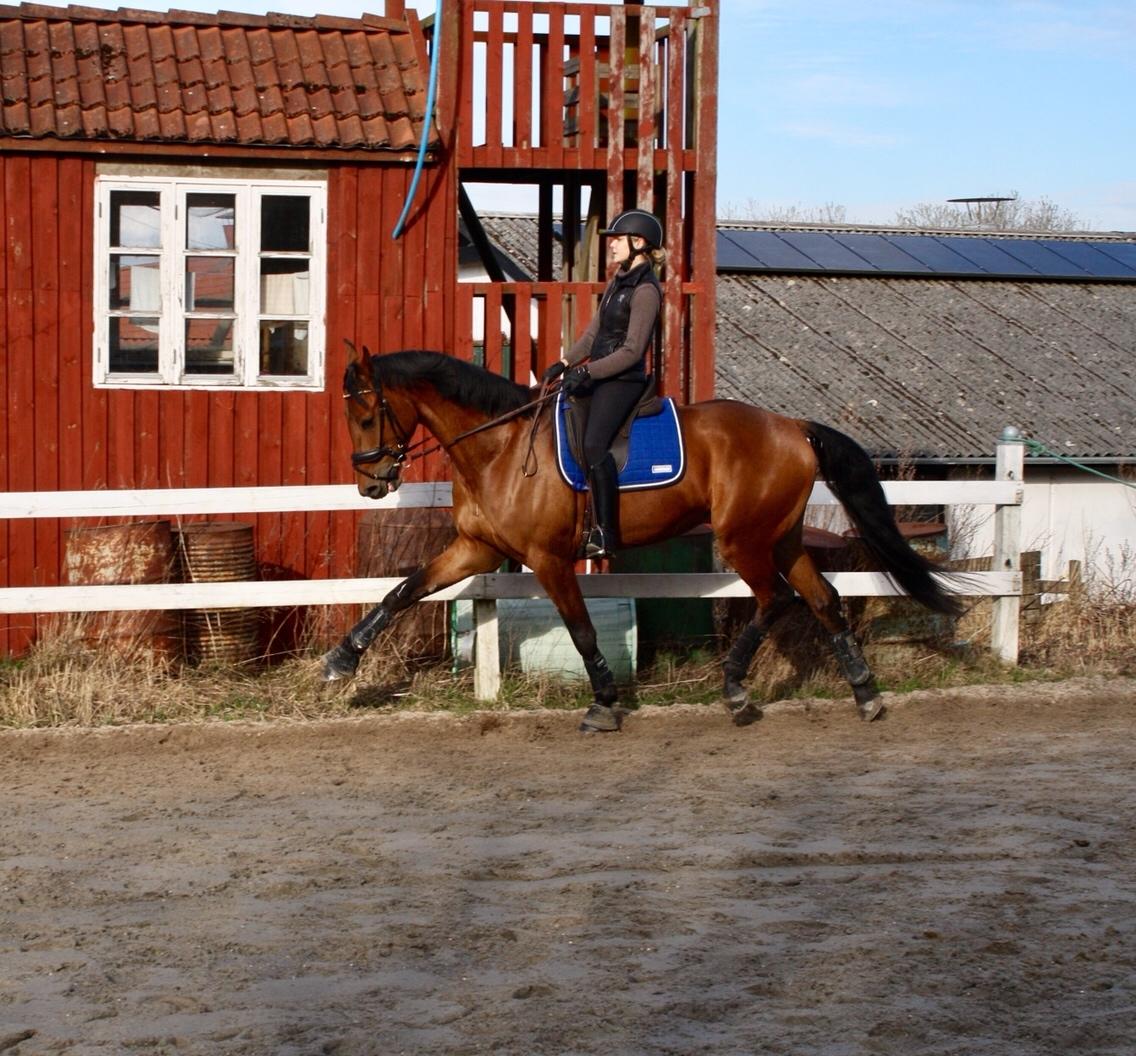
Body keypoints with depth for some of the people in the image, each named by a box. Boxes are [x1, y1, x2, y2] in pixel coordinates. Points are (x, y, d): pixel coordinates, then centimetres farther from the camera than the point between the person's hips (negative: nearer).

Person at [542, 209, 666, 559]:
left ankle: (605, 532, -26)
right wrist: (566, 363, 5)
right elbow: (594, 333, 18)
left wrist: (586, 372, -21)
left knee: (594, 443, -28)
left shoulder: (645, 290, -13)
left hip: (623, 380, -10)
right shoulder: (617, 282, 15)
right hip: (597, 374, 10)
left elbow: (632, 350, -18)